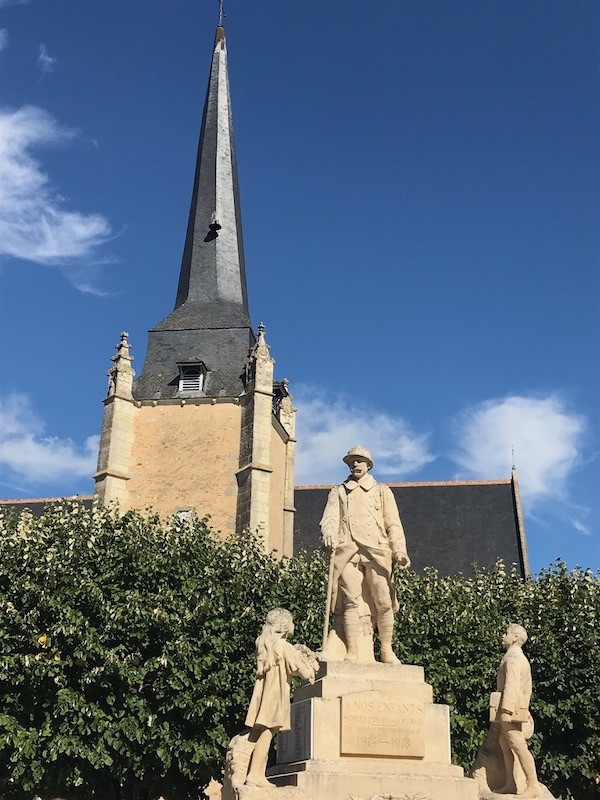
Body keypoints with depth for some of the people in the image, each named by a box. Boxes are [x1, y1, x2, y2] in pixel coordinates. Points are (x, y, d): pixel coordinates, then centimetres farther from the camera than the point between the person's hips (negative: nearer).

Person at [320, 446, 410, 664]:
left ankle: (387, 650, 6)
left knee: (384, 602, -6)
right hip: (347, 551, 0)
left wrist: (399, 550, -2)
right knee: (350, 601, -10)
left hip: (377, 551, 0)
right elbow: (330, 519, 7)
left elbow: (393, 524, 14)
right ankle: (352, 652, -9)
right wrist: (329, 535, -17)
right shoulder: (338, 492, 22)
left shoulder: (382, 491, 22)